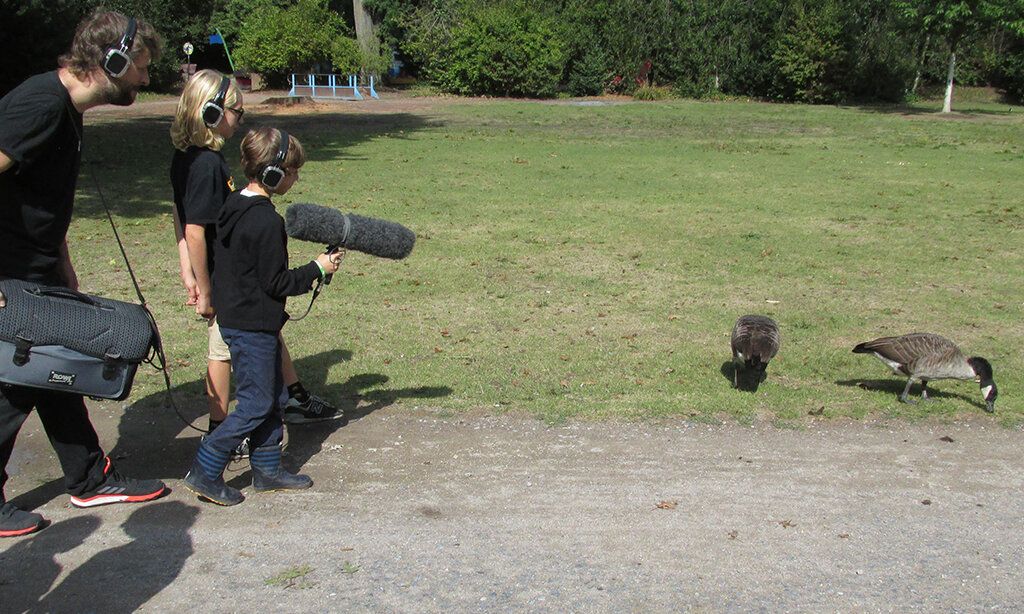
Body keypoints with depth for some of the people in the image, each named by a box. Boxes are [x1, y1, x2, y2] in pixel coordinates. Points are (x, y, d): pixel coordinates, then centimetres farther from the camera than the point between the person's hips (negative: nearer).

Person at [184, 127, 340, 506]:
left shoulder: (233, 206, 7)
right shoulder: (266, 221, -21)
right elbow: (276, 282, -19)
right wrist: (317, 268, -6)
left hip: (235, 316, 10)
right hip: (252, 326, -10)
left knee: (274, 397, 16)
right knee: (257, 404, 0)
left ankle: (267, 470, 25)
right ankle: (205, 472, 6)